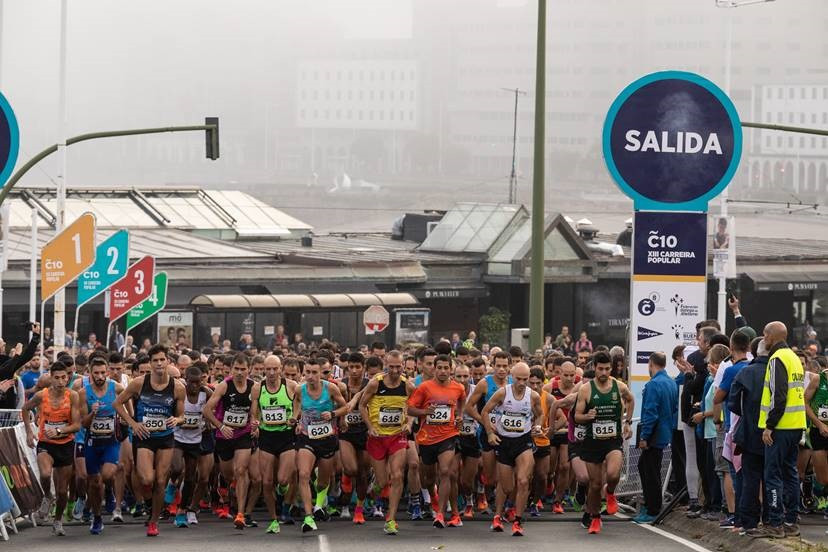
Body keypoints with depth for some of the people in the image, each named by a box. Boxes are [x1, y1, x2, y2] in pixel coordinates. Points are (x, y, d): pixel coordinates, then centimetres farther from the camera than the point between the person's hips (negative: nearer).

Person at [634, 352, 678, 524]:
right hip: (666, 434, 9)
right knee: (643, 466, 21)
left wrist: (643, 437, -18)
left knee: (651, 473, -1)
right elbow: (675, 410, 17)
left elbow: (650, 413, -22)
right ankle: (649, 504, 26)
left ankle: (652, 512, 3)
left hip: (655, 436, -9)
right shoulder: (672, 383, 9)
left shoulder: (653, 385, -19)